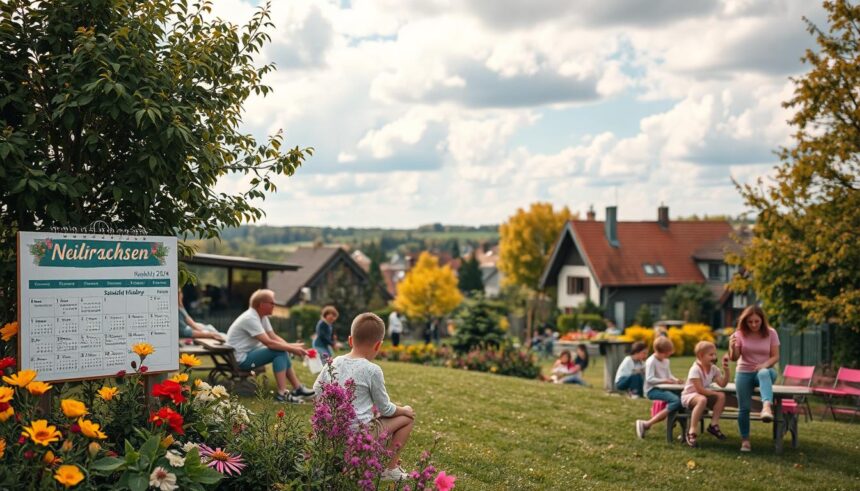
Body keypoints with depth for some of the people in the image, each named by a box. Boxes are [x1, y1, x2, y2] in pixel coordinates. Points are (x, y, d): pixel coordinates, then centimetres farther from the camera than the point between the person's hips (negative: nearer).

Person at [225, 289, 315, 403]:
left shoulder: (262, 317, 6)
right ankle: (282, 394, -21)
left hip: (250, 352, 10)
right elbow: (269, 343, -29)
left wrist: (292, 346, -11)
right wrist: (292, 349, -24)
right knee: (279, 352, -19)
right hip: (241, 358, -10)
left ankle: (298, 388, 7)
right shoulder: (250, 318, -24)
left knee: (282, 351, 5)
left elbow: (274, 337, 4)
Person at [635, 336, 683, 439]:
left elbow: (669, 376, 18)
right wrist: (665, 380, -24)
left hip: (663, 389, 8)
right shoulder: (651, 361, -13)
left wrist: (675, 380, -3)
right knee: (676, 401, -26)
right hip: (652, 390, -8)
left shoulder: (666, 361, 14)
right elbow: (649, 379, -20)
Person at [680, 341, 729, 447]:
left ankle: (714, 424, -7)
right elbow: (700, 390, -25)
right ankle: (691, 433, -37)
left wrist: (726, 370, -15)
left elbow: (722, 384, -8)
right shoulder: (695, 369, -21)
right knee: (702, 399, -39)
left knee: (722, 396, -13)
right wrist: (715, 393, -18)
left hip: (703, 394, 8)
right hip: (688, 396, -8)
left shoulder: (713, 368, 2)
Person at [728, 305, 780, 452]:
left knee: (764, 373, -39)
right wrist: (732, 347, -30)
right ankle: (745, 440, 8)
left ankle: (767, 407, -61)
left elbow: (776, 356, -3)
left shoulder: (771, 333, -3)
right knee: (744, 407, -7)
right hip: (744, 373, 2)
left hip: (764, 371, -1)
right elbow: (734, 358, -7)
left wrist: (765, 364, -23)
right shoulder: (740, 334, -4)